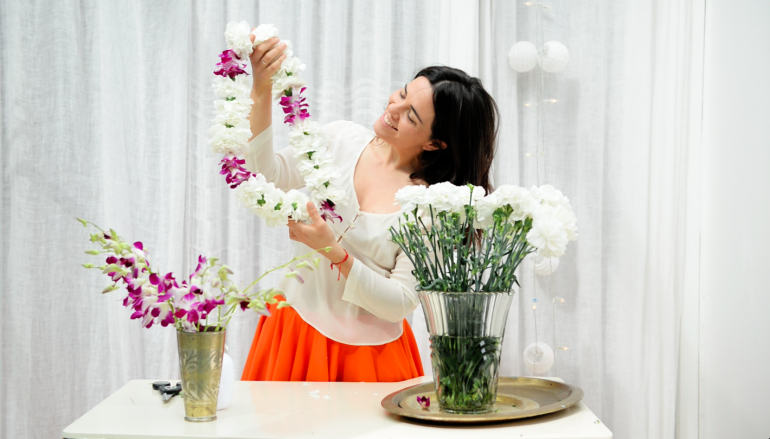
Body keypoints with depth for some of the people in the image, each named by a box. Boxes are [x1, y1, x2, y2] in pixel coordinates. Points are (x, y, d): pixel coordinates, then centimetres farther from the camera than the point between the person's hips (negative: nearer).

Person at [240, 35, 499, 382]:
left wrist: (334, 252, -27)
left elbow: (401, 303, -16)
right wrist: (262, 93, -25)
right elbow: (268, 177, -14)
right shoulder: (342, 139, -3)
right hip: (294, 327, 4)